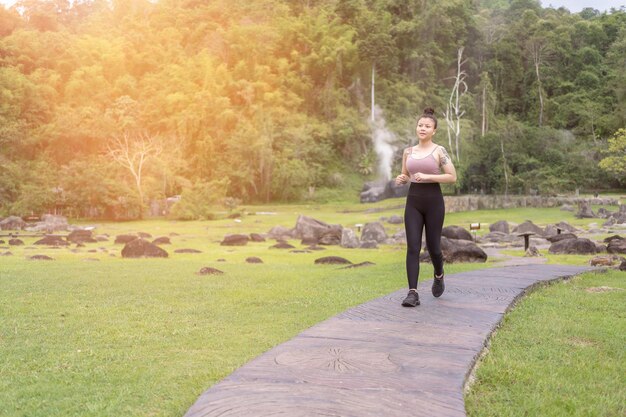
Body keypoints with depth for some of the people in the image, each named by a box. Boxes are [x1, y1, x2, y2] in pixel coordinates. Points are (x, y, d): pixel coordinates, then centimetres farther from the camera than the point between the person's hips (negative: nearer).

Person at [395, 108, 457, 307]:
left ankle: (439, 276, 38)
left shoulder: (439, 151, -3)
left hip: (433, 200, -3)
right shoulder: (408, 152, 9)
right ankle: (413, 293, -9)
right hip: (413, 201, 3)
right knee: (413, 247, -8)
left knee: (432, 246, 6)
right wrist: (400, 179, -2)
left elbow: (453, 177, -7)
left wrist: (428, 177, -17)